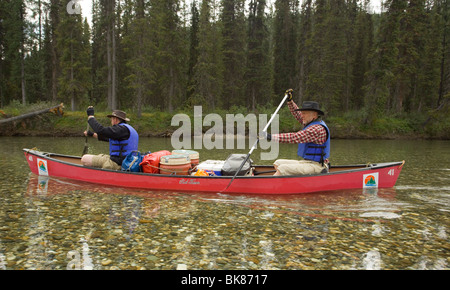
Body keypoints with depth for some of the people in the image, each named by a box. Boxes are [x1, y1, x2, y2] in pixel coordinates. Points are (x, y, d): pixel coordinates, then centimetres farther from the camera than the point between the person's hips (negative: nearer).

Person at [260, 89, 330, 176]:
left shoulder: (318, 128, -20)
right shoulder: (313, 123, 13)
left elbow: (295, 137, -27)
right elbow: (297, 114, 28)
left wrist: (271, 137, -28)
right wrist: (290, 100, 20)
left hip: (315, 166, -11)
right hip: (307, 162, 11)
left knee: (282, 169, -25)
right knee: (277, 163, 6)